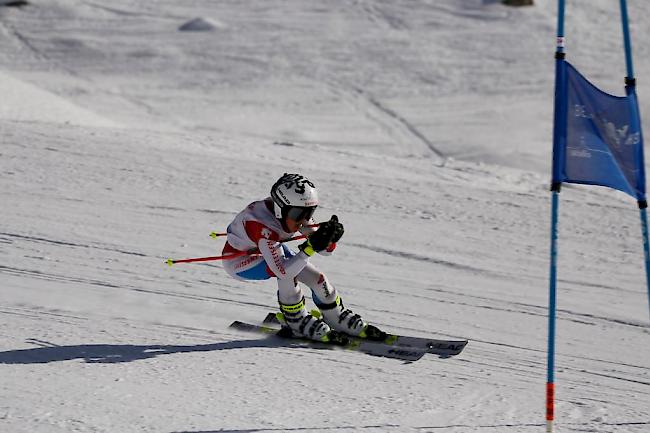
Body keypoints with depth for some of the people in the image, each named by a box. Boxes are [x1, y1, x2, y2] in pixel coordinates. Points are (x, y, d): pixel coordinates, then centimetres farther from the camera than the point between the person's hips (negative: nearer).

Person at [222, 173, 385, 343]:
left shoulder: (295, 213, -19)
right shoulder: (260, 225, -41)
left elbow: (326, 250, -14)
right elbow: (282, 270, -45)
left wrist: (330, 237, -36)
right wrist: (311, 246, -52)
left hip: (270, 249, 7)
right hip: (238, 261, -7)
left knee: (316, 278, -5)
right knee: (288, 268, -33)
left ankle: (339, 320, 18)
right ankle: (298, 322, -14)